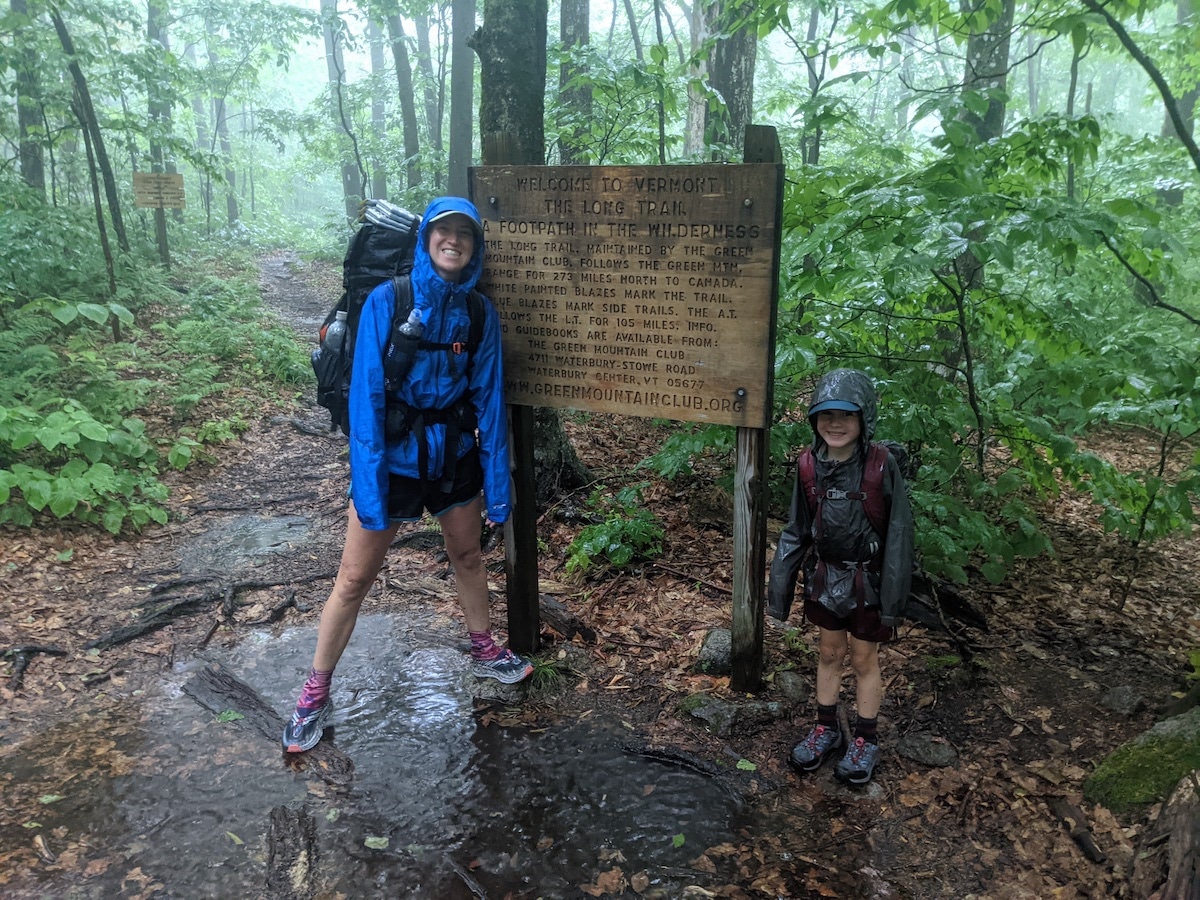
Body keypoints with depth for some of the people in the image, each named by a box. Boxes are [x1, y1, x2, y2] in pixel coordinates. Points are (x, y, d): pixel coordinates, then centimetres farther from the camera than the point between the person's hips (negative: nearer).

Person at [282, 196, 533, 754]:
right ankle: (316, 693, 21)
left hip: (455, 454, 3)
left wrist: (497, 479, -1)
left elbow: (488, 396, 0)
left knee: (467, 555, 21)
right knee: (354, 579, 4)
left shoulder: (480, 313, -4)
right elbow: (365, 393, -16)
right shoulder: (386, 301, -14)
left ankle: (484, 651, 44)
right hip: (393, 455, -3)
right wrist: (367, 479, -20)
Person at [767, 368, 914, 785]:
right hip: (824, 577, 4)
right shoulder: (810, 466, -9)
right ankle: (826, 728, 38)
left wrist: (894, 598, -14)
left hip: (867, 582, -3)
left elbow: (898, 535, -15)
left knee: (864, 661, 14)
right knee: (829, 654, 20)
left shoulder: (882, 467, -21)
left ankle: (866, 739, 33)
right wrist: (779, 585, 1)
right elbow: (796, 531, 0)